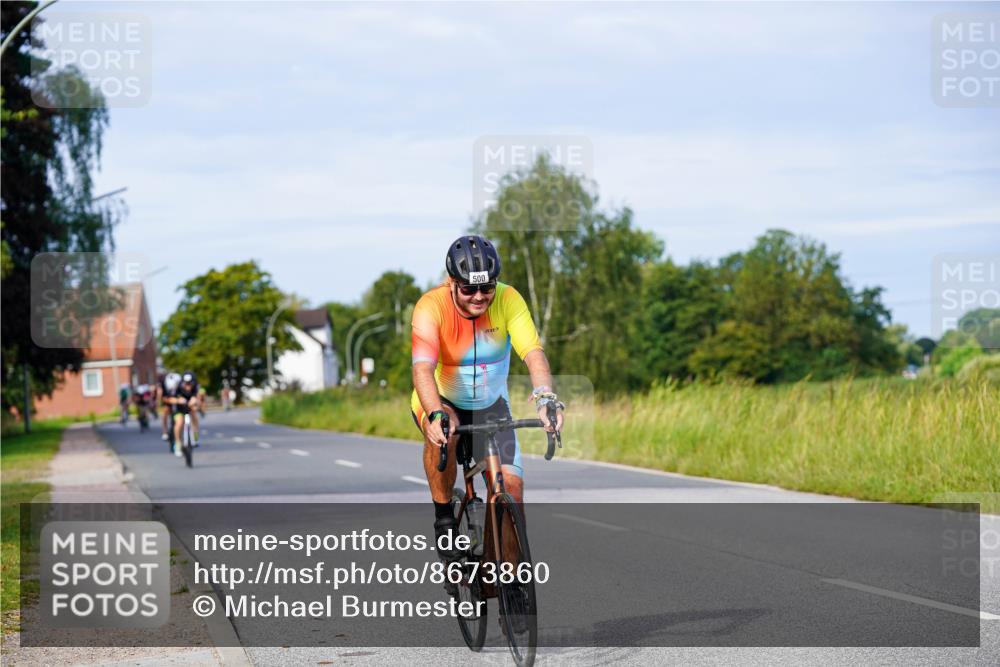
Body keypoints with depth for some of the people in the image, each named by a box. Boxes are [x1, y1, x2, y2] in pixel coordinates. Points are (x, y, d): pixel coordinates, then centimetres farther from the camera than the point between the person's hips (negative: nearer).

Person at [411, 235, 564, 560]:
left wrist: (546, 398, -50)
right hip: (441, 401, -2)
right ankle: (443, 517, -17)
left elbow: (533, 353, -31)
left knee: (511, 485, -11)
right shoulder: (431, 306, -26)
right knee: (443, 433, -36)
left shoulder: (508, 299, -20)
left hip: (490, 405, 2)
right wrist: (436, 415, -55)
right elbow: (422, 368, -38)